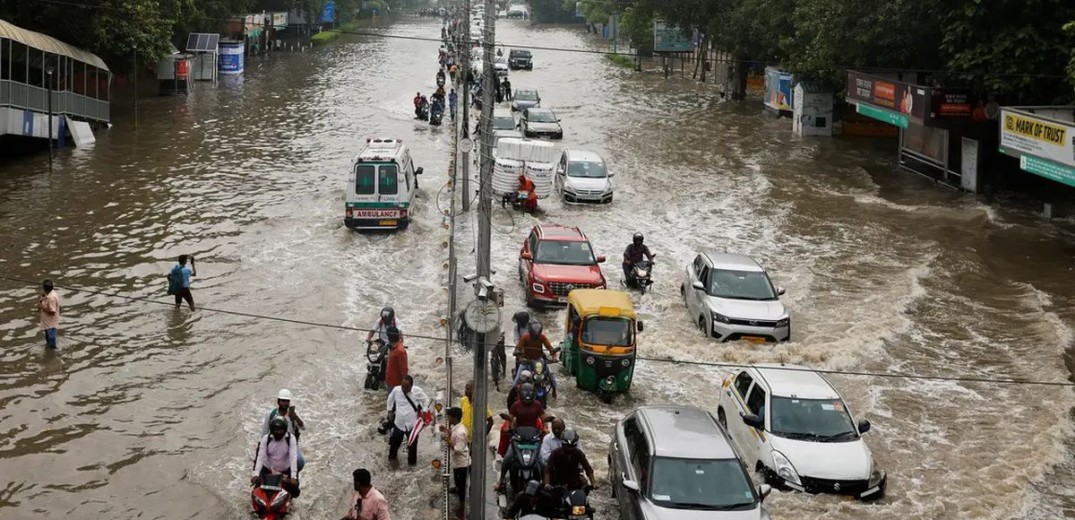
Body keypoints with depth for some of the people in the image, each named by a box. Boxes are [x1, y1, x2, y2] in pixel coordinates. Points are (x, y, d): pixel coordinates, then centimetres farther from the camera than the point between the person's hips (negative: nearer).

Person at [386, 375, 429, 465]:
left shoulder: (417, 391, -18)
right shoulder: (396, 390, -14)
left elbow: (426, 400, 0)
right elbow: (391, 399, 8)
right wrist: (390, 411, 10)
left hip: (412, 424, -1)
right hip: (399, 423, 2)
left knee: (412, 444, 13)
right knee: (395, 441, 18)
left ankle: (412, 461, 34)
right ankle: (392, 456, 45)